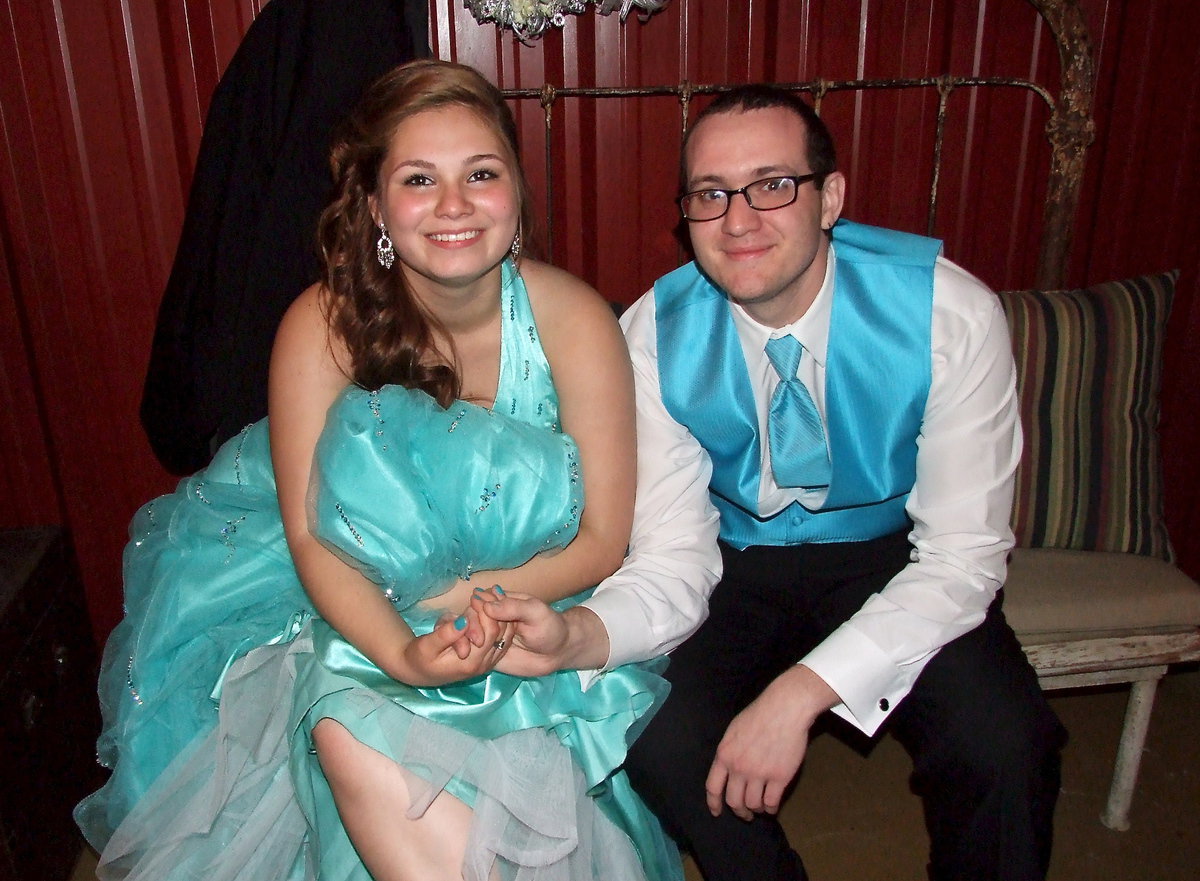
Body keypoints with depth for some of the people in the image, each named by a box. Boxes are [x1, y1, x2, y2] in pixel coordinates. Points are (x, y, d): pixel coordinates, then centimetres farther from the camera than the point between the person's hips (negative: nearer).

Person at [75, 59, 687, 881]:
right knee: (348, 728, -28)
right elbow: (310, 538, -12)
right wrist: (402, 653, -30)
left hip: (531, 607, 0)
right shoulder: (325, 325, -13)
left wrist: (445, 598, -19)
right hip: (360, 610, 1)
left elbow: (602, 541, -11)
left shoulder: (573, 319, -15)